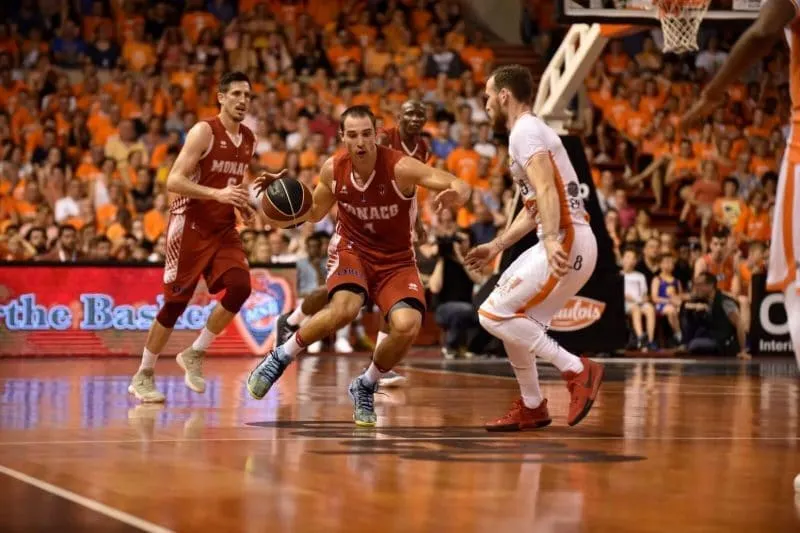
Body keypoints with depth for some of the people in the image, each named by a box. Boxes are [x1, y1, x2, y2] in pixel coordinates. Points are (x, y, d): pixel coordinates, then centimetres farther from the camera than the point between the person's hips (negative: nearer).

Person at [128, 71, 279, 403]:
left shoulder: (249, 141, 9)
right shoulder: (204, 132, -13)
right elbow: (173, 181, -19)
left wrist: (243, 204, 4)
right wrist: (218, 194, -30)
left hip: (223, 228, 6)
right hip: (190, 225, -6)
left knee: (240, 286, -15)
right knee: (176, 301, -4)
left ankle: (194, 355, 4)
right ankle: (143, 376, 11)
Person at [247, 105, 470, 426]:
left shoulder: (400, 168, -22)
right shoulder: (333, 170, -11)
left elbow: (462, 188, -27)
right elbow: (315, 212, 9)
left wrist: (455, 195, -52)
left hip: (396, 260, 0)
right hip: (352, 248, 0)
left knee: (407, 326, -25)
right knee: (344, 309, -31)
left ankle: (365, 387, 3)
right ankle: (280, 358, -7)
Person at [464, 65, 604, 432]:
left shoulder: (526, 131, -9)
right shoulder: (530, 131, 22)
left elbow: (546, 189, -26)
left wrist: (552, 241, -38)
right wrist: (495, 247, 32)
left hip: (566, 244, -10)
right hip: (562, 242, 10)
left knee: (494, 315, -12)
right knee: (513, 316, 19)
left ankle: (577, 370, -11)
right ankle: (532, 408, 24)